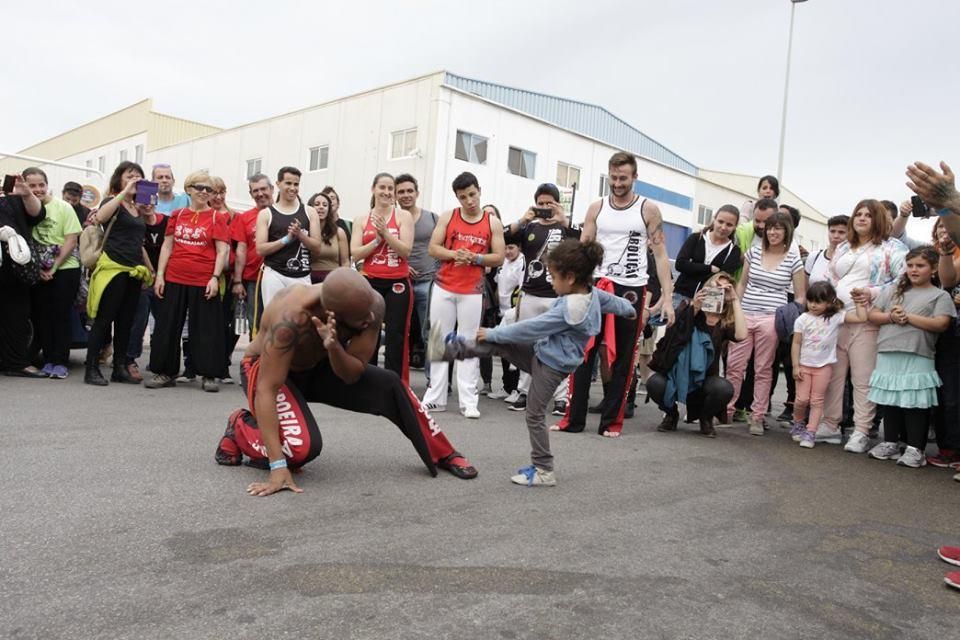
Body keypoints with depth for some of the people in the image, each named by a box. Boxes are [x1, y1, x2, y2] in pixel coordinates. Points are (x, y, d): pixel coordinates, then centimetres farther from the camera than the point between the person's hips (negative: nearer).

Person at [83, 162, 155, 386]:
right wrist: (124, 192, -22)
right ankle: (92, 369, 0)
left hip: (135, 271, 7)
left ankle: (120, 368, 15)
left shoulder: (139, 207, 17)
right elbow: (100, 217, -25)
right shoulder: (112, 202, -1)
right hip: (113, 268, -7)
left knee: (125, 322, 9)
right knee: (104, 320, -5)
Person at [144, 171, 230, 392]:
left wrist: (215, 278, -13)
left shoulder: (217, 218, 0)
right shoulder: (177, 215, 10)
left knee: (206, 327, 1)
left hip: (204, 282, -3)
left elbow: (223, 251, -5)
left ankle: (208, 375, 9)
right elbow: (167, 246, 10)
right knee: (168, 325, 8)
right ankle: (166, 373, 20)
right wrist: (159, 275, 3)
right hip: (174, 280, 4)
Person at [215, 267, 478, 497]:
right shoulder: (291, 316, -40)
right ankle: (239, 427, 3)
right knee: (303, 448, -27)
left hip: (317, 366, 4)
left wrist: (333, 347, -42)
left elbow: (353, 375, -19)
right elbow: (266, 389, -38)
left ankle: (443, 454, 3)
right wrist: (277, 466, -41)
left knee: (390, 385, -15)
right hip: (264, 367, -4)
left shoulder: (372, 303, -27)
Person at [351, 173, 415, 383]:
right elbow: (355, 254, 0)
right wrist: (377, 239, -11)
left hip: (397, 283, -2)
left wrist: (386, 233, -17)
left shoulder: (403, 217, 1)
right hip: (370, 282, 2)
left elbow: (405, 250, -7)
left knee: (396, 336, -1)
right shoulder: (362, 219, 8)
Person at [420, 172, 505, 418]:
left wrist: (475, 258, -14)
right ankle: (436, 397, 10)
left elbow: (499, 258, 2)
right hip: (443, 288, 1)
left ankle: (468, 401, 2)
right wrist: (454, 254, -15)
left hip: (472, 292, -1)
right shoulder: (447, 217, 6)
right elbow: (433, 248, 2)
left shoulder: (493, 222, 4)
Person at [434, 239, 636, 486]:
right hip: (543, 351, 10)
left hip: (551, 365, -10)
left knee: (534, 414, 0)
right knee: (497, 345, 0)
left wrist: (493, 333, -15)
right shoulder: (592, 292, -1)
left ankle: (543, 471, 10)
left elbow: (532, 328, -24)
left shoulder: (569, 308, -29)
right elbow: (613, 301, 20)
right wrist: (629, 308, 44)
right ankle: (451, 349, 5)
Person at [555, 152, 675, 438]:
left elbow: (661, 256, 0)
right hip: (598, 286, 2)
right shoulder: (596, 208, 7)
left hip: (632, 290, -2)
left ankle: (612, 421, 13)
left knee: (622, 360, 5)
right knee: (583, 354, -1)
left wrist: (667, 299, -8)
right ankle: (573, 418, 6)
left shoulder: (648, 210, 1)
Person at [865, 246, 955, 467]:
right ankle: (890, 443, 21)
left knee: (916, 403, -3)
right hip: (887, 356, 4)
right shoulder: (892, 291, 16)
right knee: (890, 400, 10)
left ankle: (915, 449, 5)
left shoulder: (940, 295, 3)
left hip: (917, 358, -4)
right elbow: (873, 315, 11)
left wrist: (908, 317, -11)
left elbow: (941, 324, -11)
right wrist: (891, 317, -9)